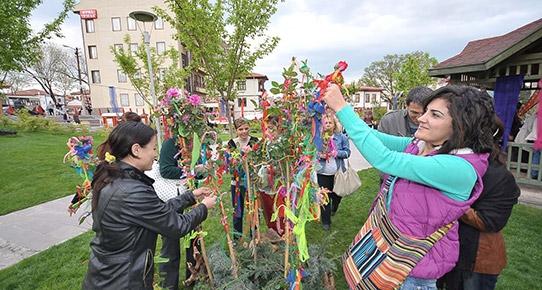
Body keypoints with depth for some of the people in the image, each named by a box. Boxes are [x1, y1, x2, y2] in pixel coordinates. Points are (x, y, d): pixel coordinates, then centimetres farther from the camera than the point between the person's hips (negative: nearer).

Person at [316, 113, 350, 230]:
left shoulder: (341, 137, -3)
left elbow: (347, 152, -4)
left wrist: (336, 153, -20)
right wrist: (319, 155, -16)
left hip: (337, 172, 1)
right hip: (323, 172, -1)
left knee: (337, 194, 17)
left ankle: (333, 209, 51)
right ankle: (325, 221, 18)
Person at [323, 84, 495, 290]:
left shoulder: (459, 168, -28)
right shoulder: (419, 144, -4)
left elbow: (384, 159, -35)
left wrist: (342, 108, -33)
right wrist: (338, 105, -12)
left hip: (411, 260, -6)